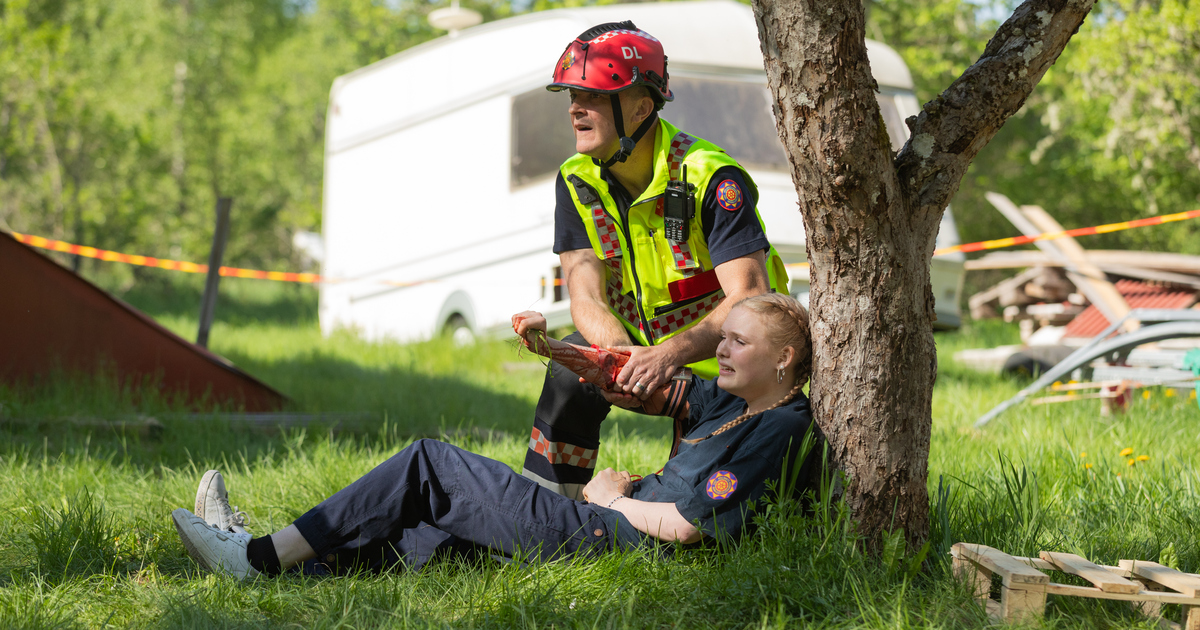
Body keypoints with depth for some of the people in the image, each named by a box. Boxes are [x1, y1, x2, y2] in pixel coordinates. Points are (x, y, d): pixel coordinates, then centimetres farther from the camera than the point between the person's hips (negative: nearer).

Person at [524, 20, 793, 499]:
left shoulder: (711, 179, -25)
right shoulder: (577, 182, -8)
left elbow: (749, 299, -32)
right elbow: (586, 298, -15)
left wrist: (672, 353, -49)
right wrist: (622, 353, -38)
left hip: (721, 359, -5)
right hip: (644, 346, 5)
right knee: (571, 373, -24)